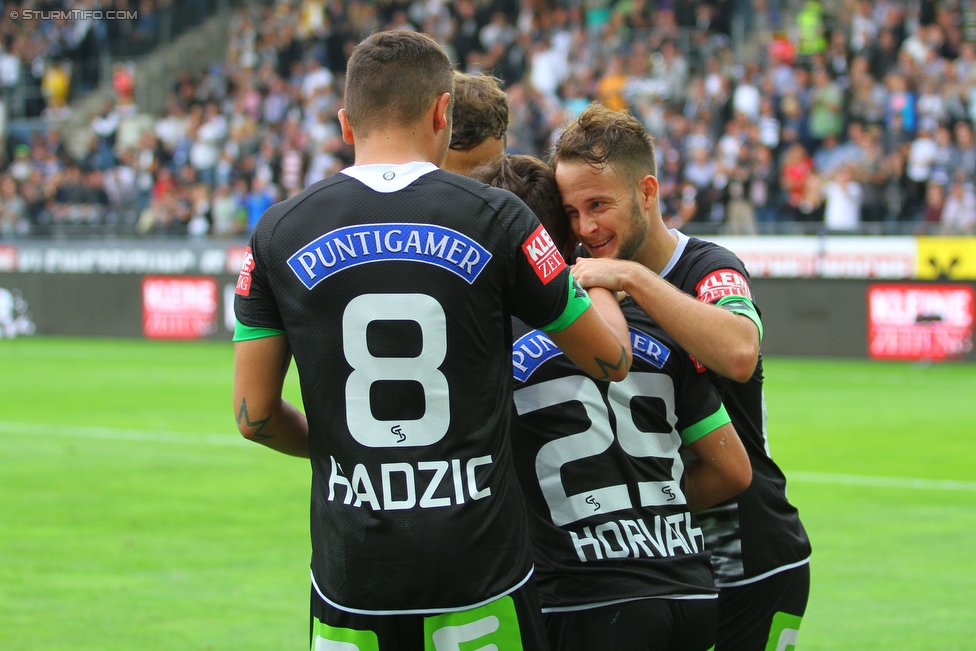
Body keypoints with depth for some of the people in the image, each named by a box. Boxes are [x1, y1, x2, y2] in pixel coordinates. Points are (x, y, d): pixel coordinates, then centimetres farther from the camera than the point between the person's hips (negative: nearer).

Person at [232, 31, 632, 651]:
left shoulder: (279, 233, 1)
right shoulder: (498, 220, -5)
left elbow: (254, 415, 3)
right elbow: (611, 359, 6)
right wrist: (598, 281, 28)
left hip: (350, 573, 2)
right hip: (478, 571, -2)